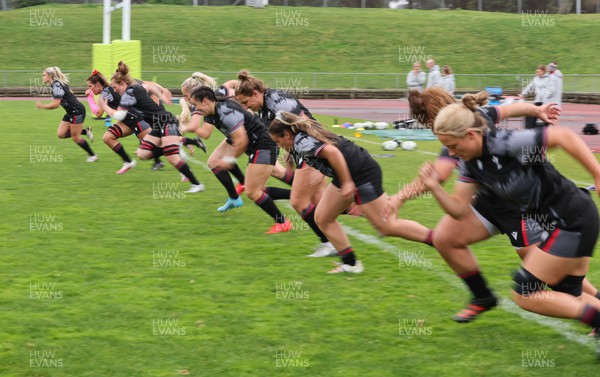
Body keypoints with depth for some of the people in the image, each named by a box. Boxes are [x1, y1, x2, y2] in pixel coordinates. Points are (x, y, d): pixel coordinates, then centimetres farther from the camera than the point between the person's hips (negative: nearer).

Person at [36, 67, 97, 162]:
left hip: (77, 111, -10)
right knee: (61, 134, 4)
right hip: (71, 112, 10)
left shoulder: (57, 85, -20)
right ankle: (86, 131, 14)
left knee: (75, 137, -2)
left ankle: (92, 155, 13)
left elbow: (55, 104, -25)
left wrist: (42, 106, -14)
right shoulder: (56, 84, 10)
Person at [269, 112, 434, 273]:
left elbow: (331, 151, -30)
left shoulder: (302, 142, -16)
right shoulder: (306, 136, 15)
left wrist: (346, 183, -27)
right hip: (348, 176, 11)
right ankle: (350, 263, 15)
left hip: (363, 173, -11)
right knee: (322, 218, 11)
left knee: (388, 226, -7)